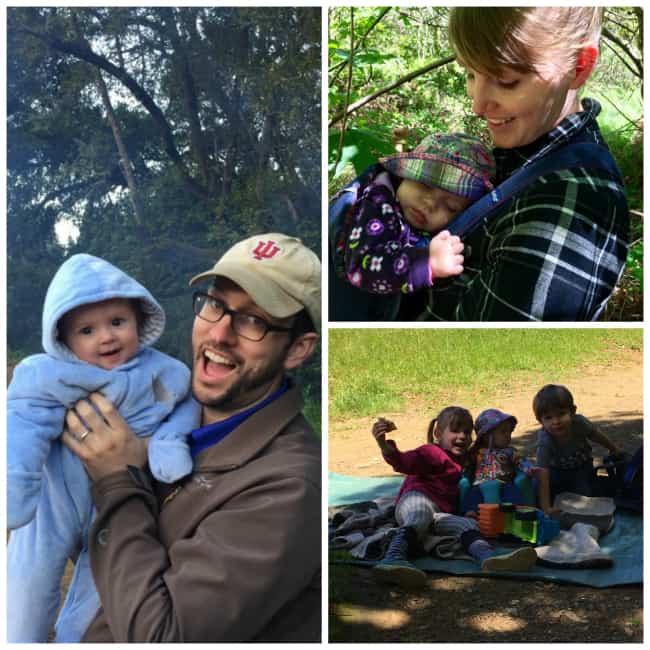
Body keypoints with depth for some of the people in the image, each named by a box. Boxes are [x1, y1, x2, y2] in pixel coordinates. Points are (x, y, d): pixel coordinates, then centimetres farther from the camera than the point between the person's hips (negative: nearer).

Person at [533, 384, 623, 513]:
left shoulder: (579, 422, -32)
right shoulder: (544, 441, -39)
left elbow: (596, 435, -8)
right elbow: (543, 476, -42)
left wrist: (614, 449, 12)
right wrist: (546, 508, -48)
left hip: (582, 467, 1)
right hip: (557, 469, -1)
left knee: (583, 494, -18)